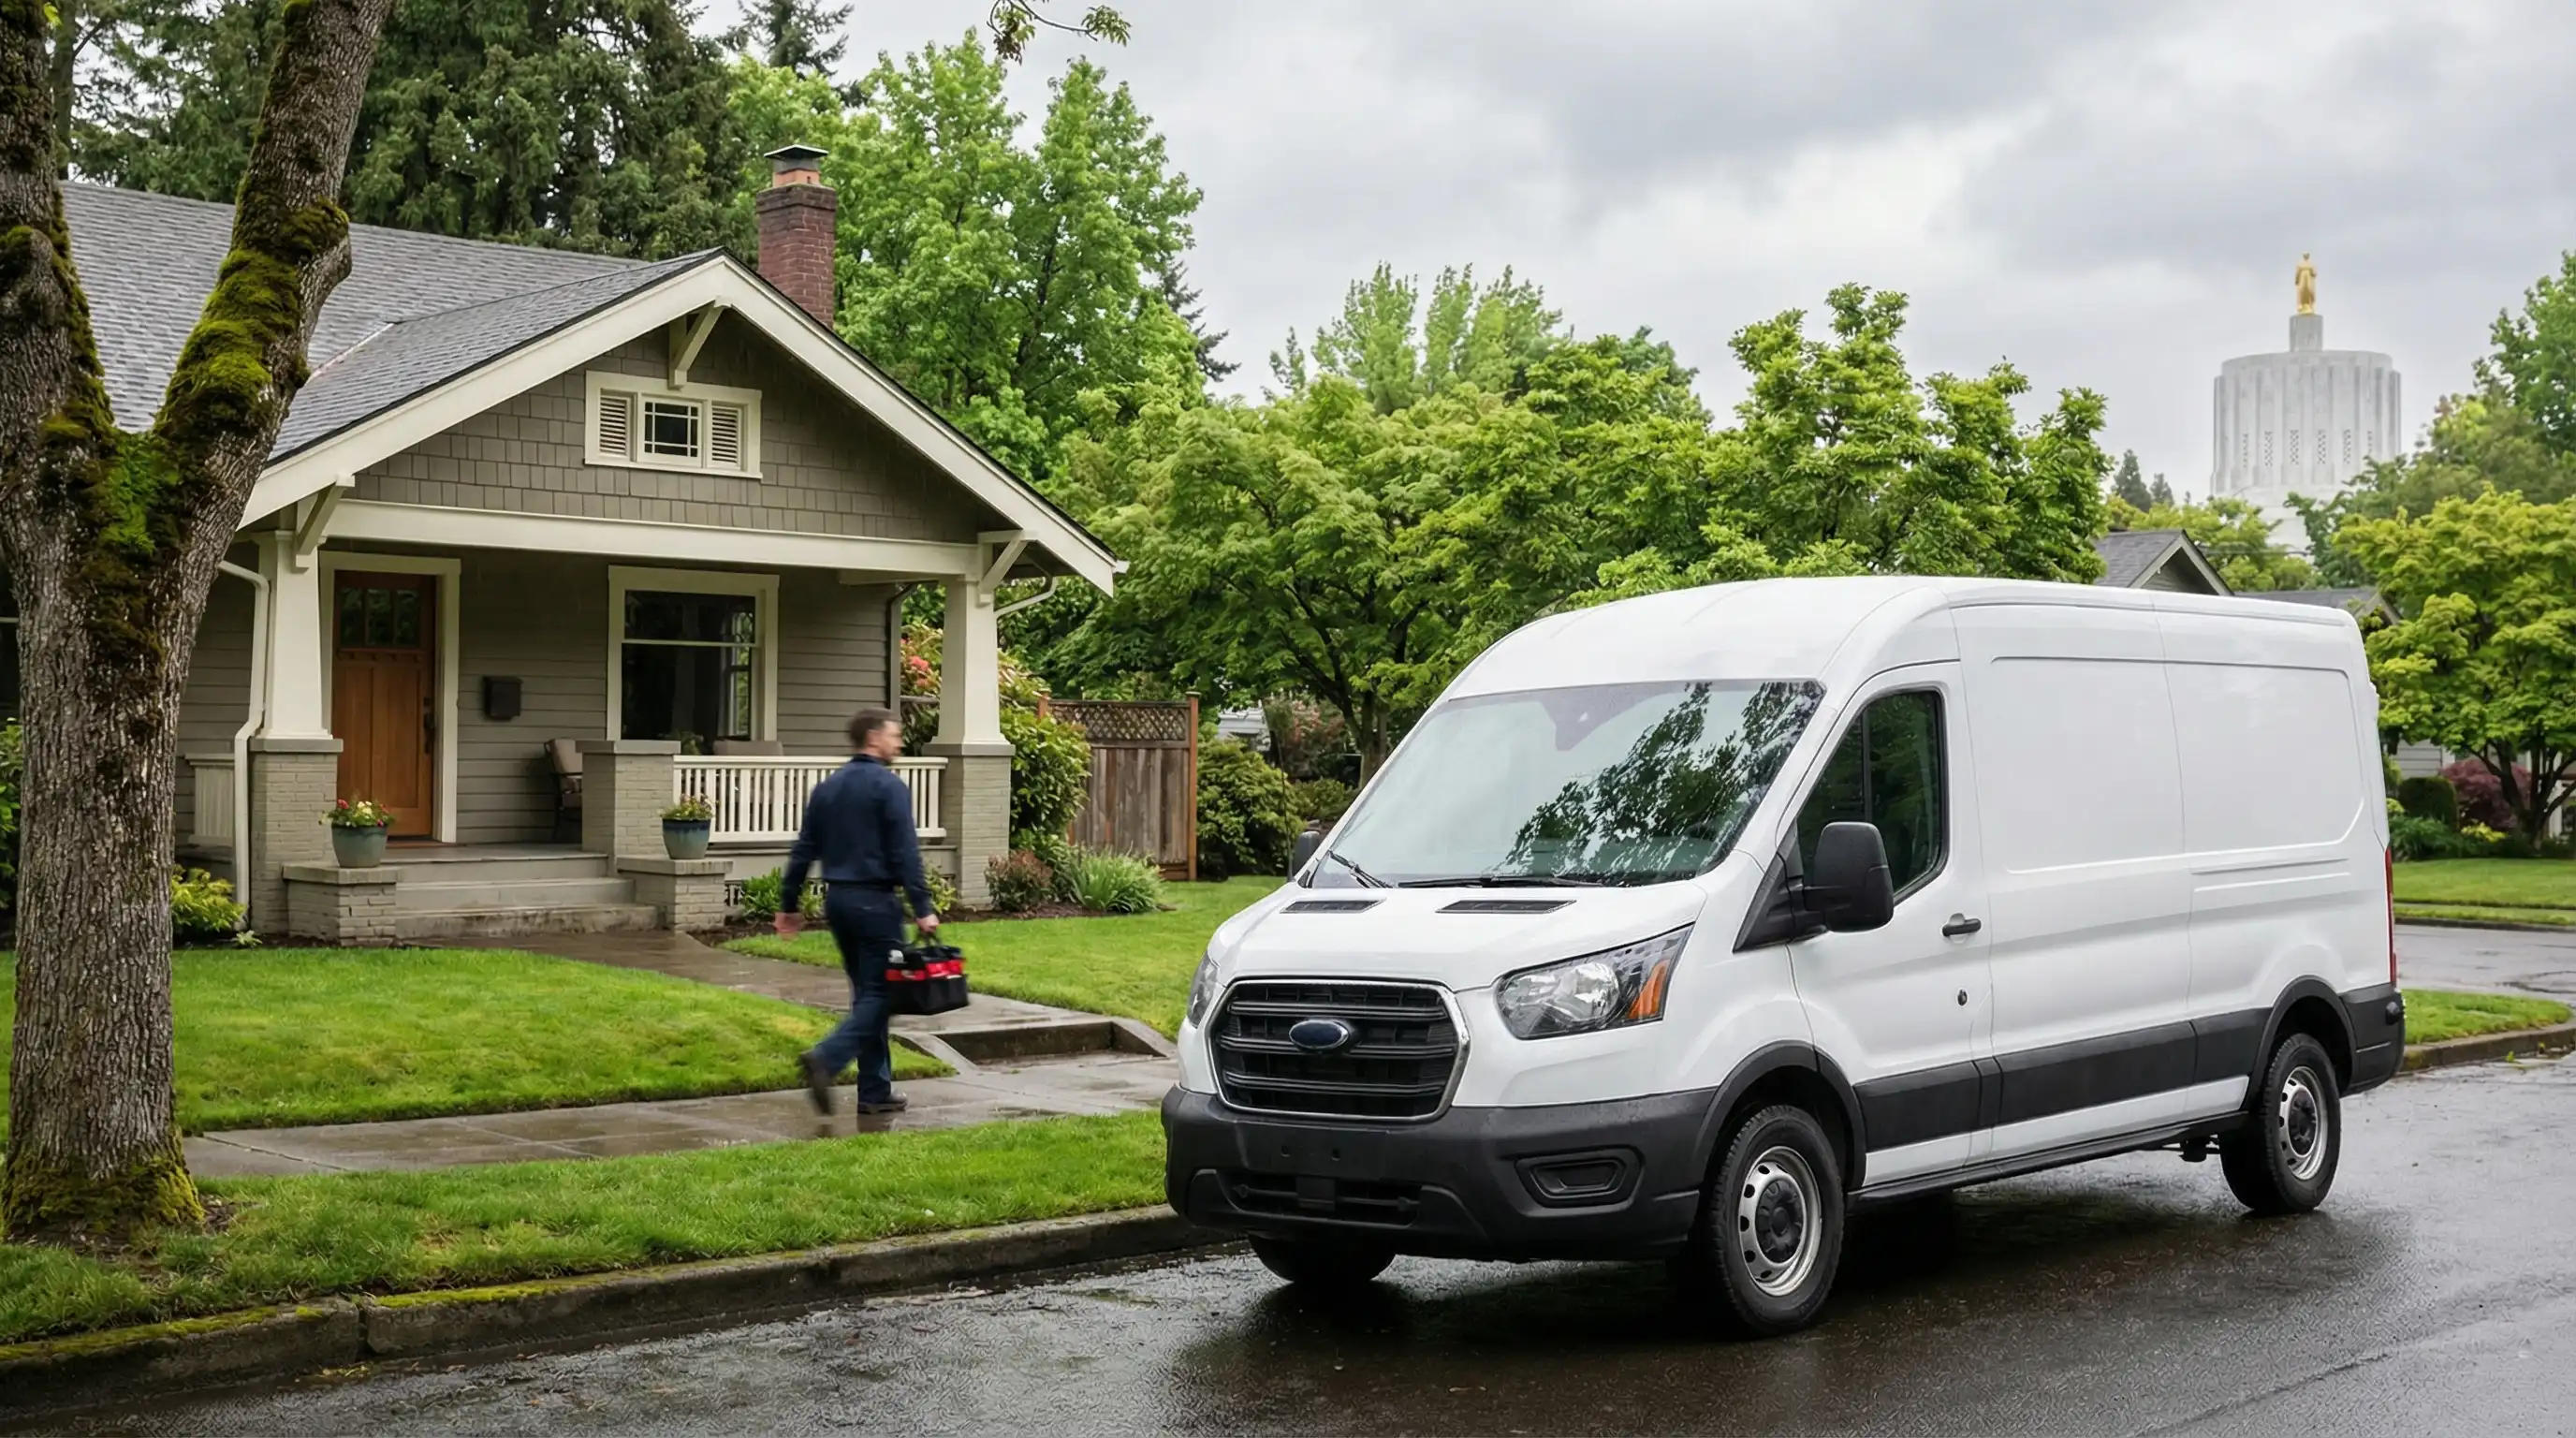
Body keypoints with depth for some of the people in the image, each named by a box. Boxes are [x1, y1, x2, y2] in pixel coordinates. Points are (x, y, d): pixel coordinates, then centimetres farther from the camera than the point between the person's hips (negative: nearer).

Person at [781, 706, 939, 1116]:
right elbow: (905, 854, -15)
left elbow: (804, 851, 13)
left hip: (836, 899, 8)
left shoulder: (826, 789, 12)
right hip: (874, 901, -8)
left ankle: (876, 1091, 13)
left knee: (866, 992, 13)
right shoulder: (889, 787, -9)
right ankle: (827, 1058, -22)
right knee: (880, 993, -3)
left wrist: (789, 904, 18)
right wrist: (922, 908, -16)